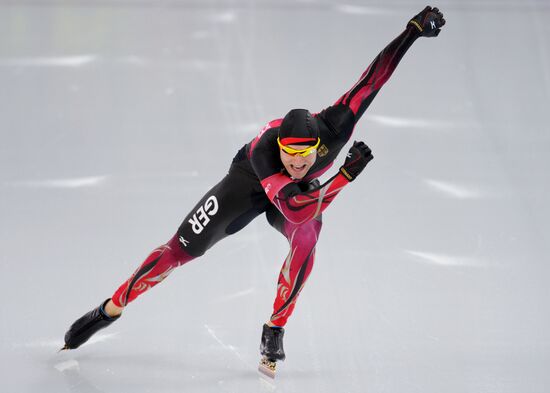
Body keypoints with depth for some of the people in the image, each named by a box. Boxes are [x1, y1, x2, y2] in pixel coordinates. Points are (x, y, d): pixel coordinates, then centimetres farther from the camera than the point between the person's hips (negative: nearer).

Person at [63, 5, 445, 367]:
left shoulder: (333, 129, -39)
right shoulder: (263, 151, -44)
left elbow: (373, 78, -37)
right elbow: (295, 211, -52)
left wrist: (415, 29, -42)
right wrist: (346, 175, -57)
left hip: (305, 189, 2)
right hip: (249, 182, -2)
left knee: (307, 239, -33)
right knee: (181, 249, -4)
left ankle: (275, 330, -16)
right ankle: (111, 309, 15)